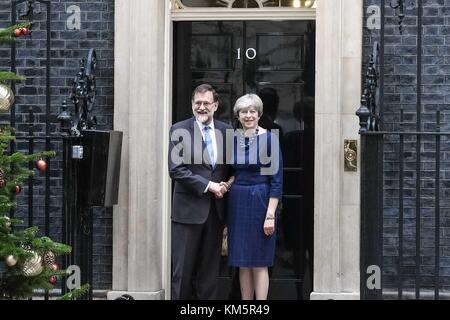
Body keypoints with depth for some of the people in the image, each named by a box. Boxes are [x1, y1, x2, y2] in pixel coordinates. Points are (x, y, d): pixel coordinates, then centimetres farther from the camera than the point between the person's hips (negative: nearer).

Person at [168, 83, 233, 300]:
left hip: (216, 208, 4)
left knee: (210, 269, 8)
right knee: (183, 268, 0)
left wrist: (225, 185, -1)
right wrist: (208, 185, -14)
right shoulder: (179, 130, -4)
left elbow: (232, 168, 16)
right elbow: (176, 169, -11)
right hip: (189, 208, -3)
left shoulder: (226, 131, 7)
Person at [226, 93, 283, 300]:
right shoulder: (232, 138, 6)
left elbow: (277, 178, -10)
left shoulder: (269, 139, -8)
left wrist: (270, 214, -15)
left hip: (260, 202, -5)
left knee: (259, 263, -2)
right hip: (237, 203, 5)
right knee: (242, 263, 8)